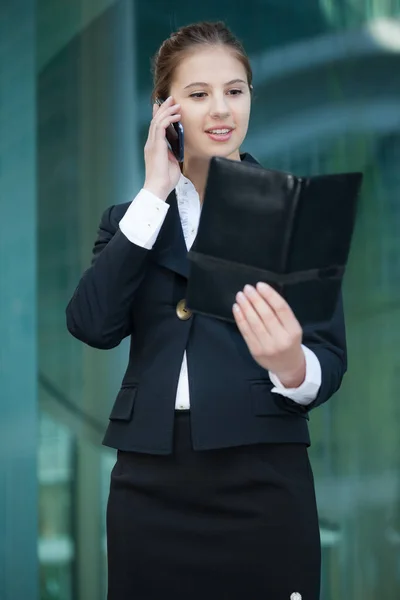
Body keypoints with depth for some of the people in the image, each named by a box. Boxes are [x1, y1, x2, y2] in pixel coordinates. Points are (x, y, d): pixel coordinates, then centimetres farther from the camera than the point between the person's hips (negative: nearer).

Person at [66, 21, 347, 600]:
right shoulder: (133, 218, 12)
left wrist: (291, 367, -26)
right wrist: (154, 194, -5)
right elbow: (92, 324, -6)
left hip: (262, 481, -2)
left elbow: (331, 358, -3)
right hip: (149, 481, 2)